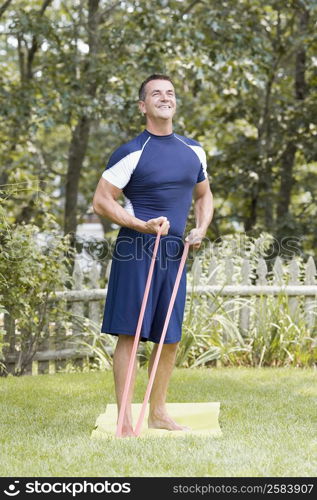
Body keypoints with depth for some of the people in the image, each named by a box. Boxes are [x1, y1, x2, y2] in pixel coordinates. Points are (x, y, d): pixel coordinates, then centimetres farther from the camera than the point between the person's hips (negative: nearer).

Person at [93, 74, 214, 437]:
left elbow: (203, 195, 25)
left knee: (169, 338, 9)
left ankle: (158, 413, 21)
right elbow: (101, 201, -6)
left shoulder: (194, 151, 12)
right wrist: (142, 225, -16)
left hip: (174, 254, 6)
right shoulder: (131, 153, -6)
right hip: (136, 251, -6)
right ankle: (125, 418, -3)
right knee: (129, 333, -6)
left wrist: (201, 229, 6)